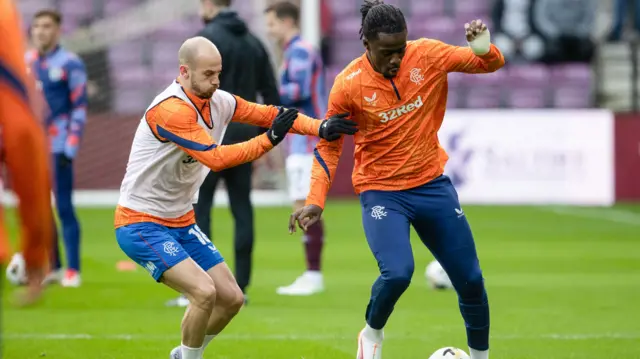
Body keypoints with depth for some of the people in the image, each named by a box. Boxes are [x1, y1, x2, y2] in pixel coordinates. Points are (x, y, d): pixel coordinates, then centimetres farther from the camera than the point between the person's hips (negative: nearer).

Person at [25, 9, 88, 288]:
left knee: (64, 208, -7)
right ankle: (54, 268, 14)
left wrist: (69, 149, -11)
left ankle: (73, 271, -2)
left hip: (58, 147, -5)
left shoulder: (70, 64, -3)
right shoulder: (25, 62, 11)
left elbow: (79, 108, -5)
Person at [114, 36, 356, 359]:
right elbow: (216, 158, -30)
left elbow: (268, 114, 3)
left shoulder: (219, 102, 0)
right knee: (204, 292, -24)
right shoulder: (171, 110, -25)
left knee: (231, 298, 6)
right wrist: (270, 139, -31)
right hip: (141, 223, -9)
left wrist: (321, 127, -12)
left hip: (181, 223, 9)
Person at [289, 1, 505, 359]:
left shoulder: (428, 55, -9)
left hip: (432, 184, 3)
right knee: (397, 273, -26)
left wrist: (484, 49, -24)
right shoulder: (348, 85, -14)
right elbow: (329, 146, -3)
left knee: (471, 280, 6)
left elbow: (491, 64, 1)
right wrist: (315, 201, -13)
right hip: (382, 192, -3)